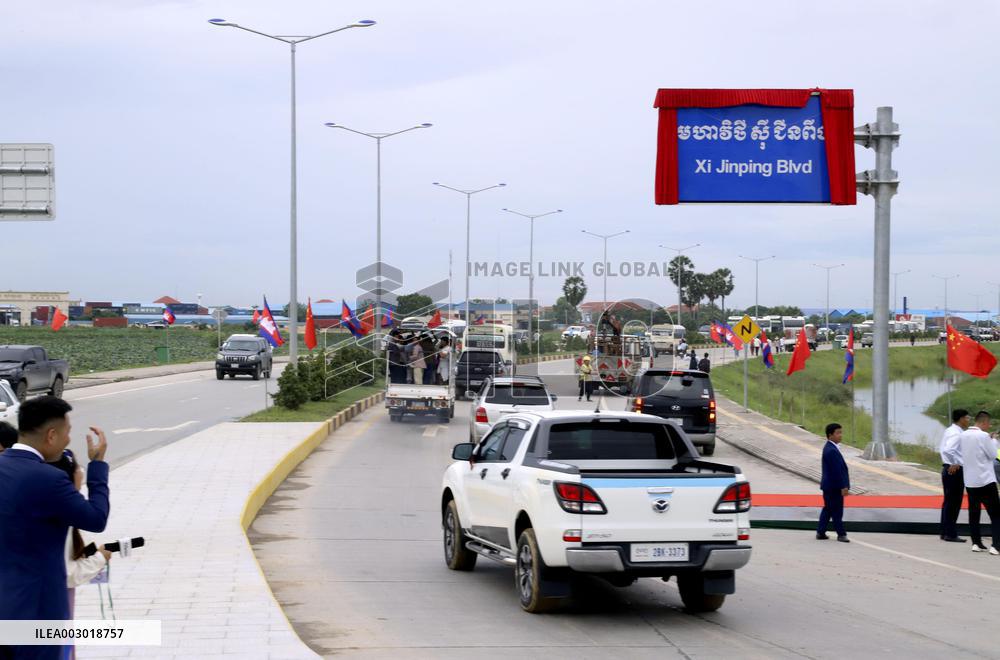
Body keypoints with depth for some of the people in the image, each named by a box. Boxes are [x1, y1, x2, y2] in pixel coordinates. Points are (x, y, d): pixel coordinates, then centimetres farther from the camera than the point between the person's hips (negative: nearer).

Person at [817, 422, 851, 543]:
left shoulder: (830, 448, 13)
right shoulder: (831, 451, -21)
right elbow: (837, 470, -23)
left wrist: (843, 485, 21)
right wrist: (843, 487, -21)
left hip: (830, 486, 11)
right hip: (834, 487, -11)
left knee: (828, 509, 15)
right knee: (837, 511, -2)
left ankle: (820, 532, 20)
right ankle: (841, 534, 3)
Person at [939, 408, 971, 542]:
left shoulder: (949, 431, 12)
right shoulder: (957, 434, -18)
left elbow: (943, 450, 19)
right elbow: (947, 450, -32)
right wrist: (954, 463, -19)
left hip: (948, 469, 10)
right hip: (955, 471, -10)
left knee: (948, 502, 15)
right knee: (954, 503, -4)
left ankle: (945, 532, 21)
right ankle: (951, 534, -1)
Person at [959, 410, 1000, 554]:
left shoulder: (963, 436, 4)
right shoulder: (983, 436, -15)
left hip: (969, 481, 6)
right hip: (985, 480, -6)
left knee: (973, 513, 13)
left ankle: (976, 543, 14)